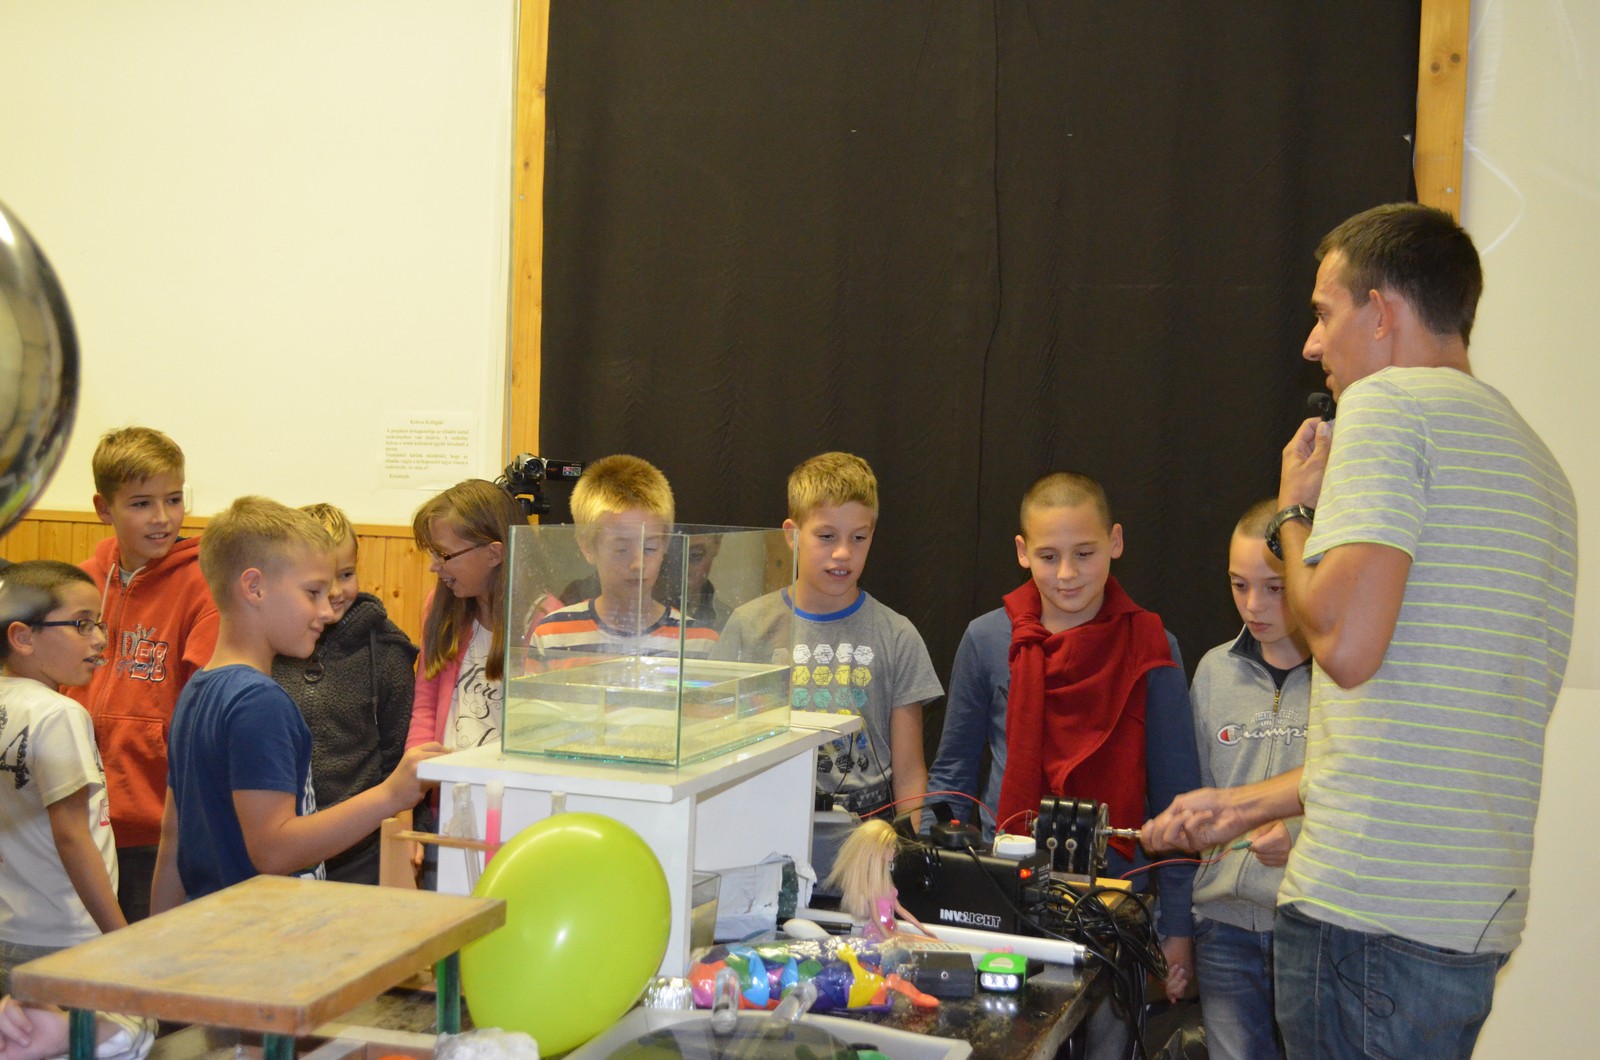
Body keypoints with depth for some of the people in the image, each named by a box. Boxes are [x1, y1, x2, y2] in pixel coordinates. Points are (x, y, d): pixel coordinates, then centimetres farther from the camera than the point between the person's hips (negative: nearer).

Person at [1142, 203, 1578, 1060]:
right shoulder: (1533, 457, 19)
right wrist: (1246, 806, 24)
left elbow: (1346, 643, -21)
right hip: (1477, 915, 9)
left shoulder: (1388, 403, -8)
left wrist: (1295, 514, -2)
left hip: (1372, 912, -9)